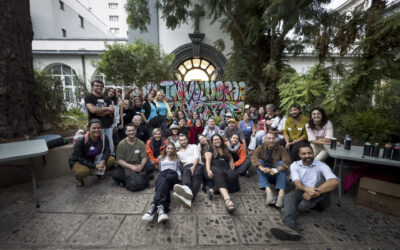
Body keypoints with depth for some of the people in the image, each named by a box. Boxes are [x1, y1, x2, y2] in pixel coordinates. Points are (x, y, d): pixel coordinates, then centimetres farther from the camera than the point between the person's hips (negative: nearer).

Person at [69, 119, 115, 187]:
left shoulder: (104, 137, -17)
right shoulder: (81, 140, -26)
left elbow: (107, 151, -12)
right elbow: (78, 158, -22)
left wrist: (103, 160, -34)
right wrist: (94, 166, -29)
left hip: (94, 159, 4)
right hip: (78, 161, -3)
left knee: (111, 159, -20)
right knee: (83, 171, -37)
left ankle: (99, 172, 11)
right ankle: (79, 178, 3)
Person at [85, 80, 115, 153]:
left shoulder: (106, 98, 17)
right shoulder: (88, 97, 3)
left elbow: (112, 110, 3)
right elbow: (93, 110, -13)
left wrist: (99, 111, -9)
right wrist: (106, 108, -2)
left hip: (108, 125, 5)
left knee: (110, 143, 9)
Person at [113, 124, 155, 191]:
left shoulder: (141, 143, 1)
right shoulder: (121, 144, -3)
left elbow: (144, 157, -3)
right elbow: (119, 160, -8)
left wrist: (141, 166, -26)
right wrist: (131, 166, -23)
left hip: (138, 165, 1)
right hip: (126, 165, -1)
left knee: (152, 166, -24)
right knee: (115, 174, -31)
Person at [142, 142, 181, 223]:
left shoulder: (176, 158, 30)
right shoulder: (161, 157, 33)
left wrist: (179, 175, 12)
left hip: (173, 174, -1)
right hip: (163, 173, 1)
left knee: (166, 179, -42)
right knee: (162, 183, -41)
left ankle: (154, 206, -64)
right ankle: (161, 207, -67)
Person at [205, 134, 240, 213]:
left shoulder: (226, 148, 26)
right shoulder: (211, 148, 15)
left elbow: (231, 159, 28)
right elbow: (208, 159, 2)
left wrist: (232, 165, 4)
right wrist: (208, 170, -16)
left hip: (226, 168, 4)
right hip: (215, 167, -4)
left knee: (232, 175, -33)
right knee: (219, 174, -41)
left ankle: (213, 189, -35)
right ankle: (227, 199, -61)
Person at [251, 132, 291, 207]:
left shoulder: (281, 149, -4)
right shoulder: (260, 148, -3)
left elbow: (287, 162, -21)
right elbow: (253, 158, -21)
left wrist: (277, 170, -38)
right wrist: (262, 168, -40)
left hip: (277, 175, 0)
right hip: (265, 175, 1)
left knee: (280, 163, -25)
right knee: (259, 161, -23)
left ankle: (281, 193, -39)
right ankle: (268, 191, -40)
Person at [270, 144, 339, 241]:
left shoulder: (321, 166, -5)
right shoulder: (295, 165, 2)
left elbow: (335, 182, -24)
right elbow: (297, 182, -13)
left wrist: (315, 192, -36)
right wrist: (306, 189, -37)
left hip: (319, 198, -1)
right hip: (302, 192, 2)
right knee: (289, 197, -31)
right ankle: (289, 227, -53)